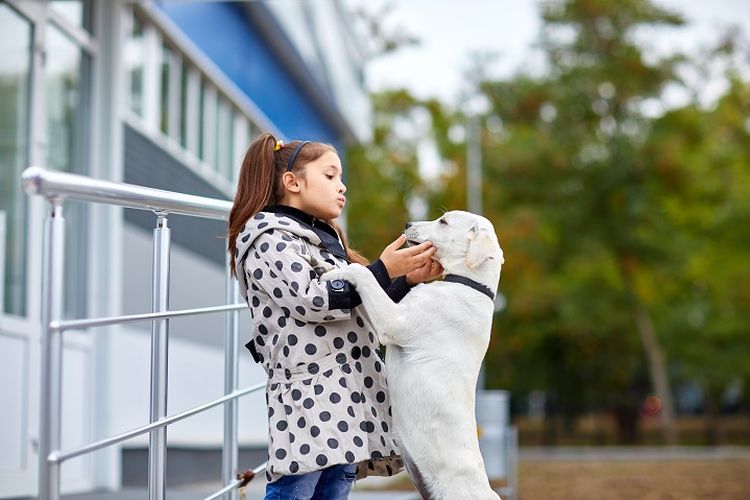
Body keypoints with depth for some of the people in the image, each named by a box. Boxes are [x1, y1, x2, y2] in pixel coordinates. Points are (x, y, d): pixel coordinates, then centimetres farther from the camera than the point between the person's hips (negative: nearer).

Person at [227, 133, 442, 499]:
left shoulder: (325, 239, 25)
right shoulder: (270, 240, -4)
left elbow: (360, 308, 23)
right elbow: (314, 300, -16)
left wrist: (408, 280, 8)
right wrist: (384, 270, -15)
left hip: (347, 390, 9)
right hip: (308, 392, -9)